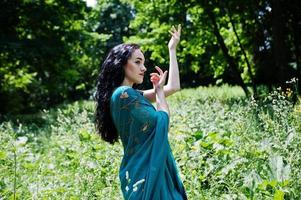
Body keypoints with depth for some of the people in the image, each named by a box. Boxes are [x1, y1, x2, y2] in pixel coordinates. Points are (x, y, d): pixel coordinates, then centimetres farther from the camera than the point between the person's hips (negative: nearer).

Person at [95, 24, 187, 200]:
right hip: (145, 171, -10)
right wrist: (159, 89, 1)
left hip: (150, 168, 10)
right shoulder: (123, 94, -17)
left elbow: (174, 87, 11)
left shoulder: (132, 94, 11)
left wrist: (172, 49, 15)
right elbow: (163, 123, -14)